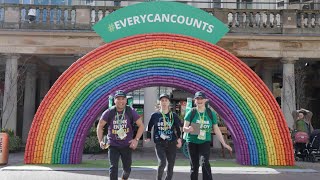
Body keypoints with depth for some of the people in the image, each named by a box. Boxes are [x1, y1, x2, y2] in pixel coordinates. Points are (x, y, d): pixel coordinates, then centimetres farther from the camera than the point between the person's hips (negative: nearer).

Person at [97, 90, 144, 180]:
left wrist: (136, 139, -15)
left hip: (127, 145, 1)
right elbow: (100, 126, 0)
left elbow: (141, 126, -5)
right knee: (113, 167, -11)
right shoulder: (109, 112, -9)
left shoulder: (131, 112, -9)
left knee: (127, 168, 13)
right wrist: (100, 141, -10)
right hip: (113, 145, -1)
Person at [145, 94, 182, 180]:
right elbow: (149, 127, 12)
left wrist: (179, 138, 2)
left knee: (171, 166, 6)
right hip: (159, 143, -2)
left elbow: (178, 128, 13)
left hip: (172, 143, 2)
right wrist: (148, 137, 7)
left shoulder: (173, 115, 4)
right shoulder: (155, 115, 2)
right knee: (162, 163, -19)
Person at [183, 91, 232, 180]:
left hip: (205, 142, 0)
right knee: (194, 166, 7)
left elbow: (216, 129, 6)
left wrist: (224, 143, 5)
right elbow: (184, 128, -8)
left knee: (205, 163, -21)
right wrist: (188, 129, -33)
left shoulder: (211, 113, 0)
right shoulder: (191, 113, -5)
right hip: (192, 142, 0)